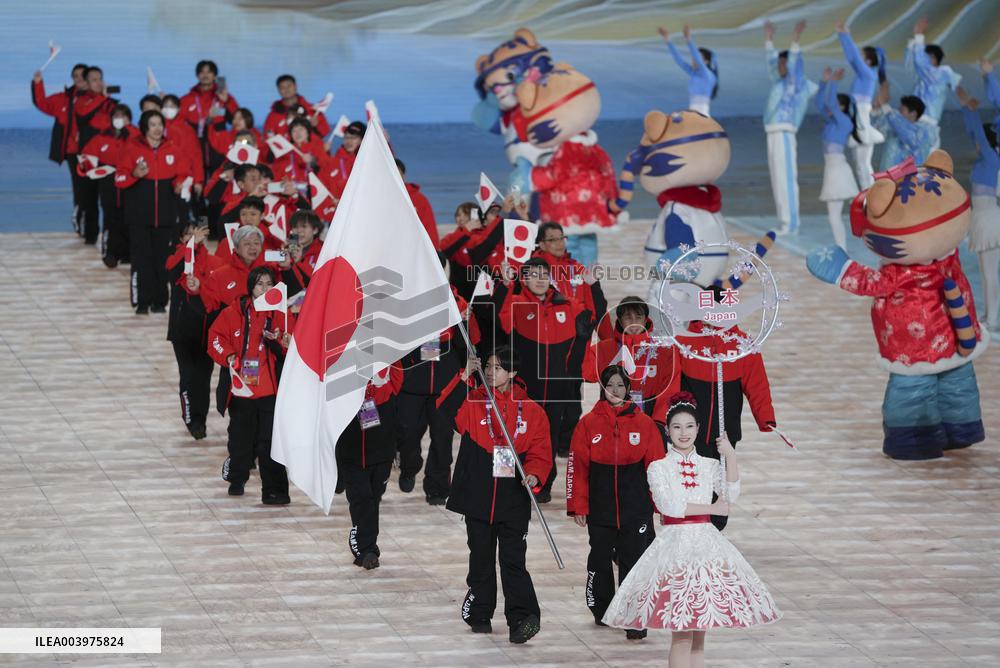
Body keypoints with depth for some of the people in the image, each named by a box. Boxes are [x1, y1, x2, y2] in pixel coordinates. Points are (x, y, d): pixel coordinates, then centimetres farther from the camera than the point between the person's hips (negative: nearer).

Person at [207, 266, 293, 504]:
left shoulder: (282, 315, 1)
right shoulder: (235, 312, 2)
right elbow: (216, 336, 6)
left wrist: (279, 342, -20)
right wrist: (228, 356, -9)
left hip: (271, 389, -2)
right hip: (241, 386, 2)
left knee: (270, 442, -6)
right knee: (240, 438, 13)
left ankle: (274, 490, -4)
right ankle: (237, 480, 36)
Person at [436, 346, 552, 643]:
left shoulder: (531, 411, 3)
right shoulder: (473, 402, 5)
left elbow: (541, 452, 4)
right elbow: (446, 409, -14)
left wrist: (533, 475, -15)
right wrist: (464, 378, -22)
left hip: (513, 499, -2)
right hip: (478, 496, 2)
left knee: (513, 559, -9)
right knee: (481, 558, 11)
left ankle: (522, 617, -15)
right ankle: (479, 615, 22)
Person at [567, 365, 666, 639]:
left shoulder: (643, 423, 1)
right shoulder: (589, 424, 0)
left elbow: (656, 465, 4)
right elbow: (577, 467, 1)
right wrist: (577, 506, -2)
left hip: (636, 508, -1)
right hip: (600, 509, 1)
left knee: (633, 562, -4)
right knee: (600, 559, 12)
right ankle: (602, 611, 30)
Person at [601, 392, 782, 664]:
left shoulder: (709, 466, 10)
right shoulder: (658, 468, 1)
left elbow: (731, 495, -6)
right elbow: (669, 505, -13)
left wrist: (731, 457, -16)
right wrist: (712, 508, -8)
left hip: (706, 545, 4)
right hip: (674, 547, -4)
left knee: (699, 632, 6)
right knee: (681, 634, -7)